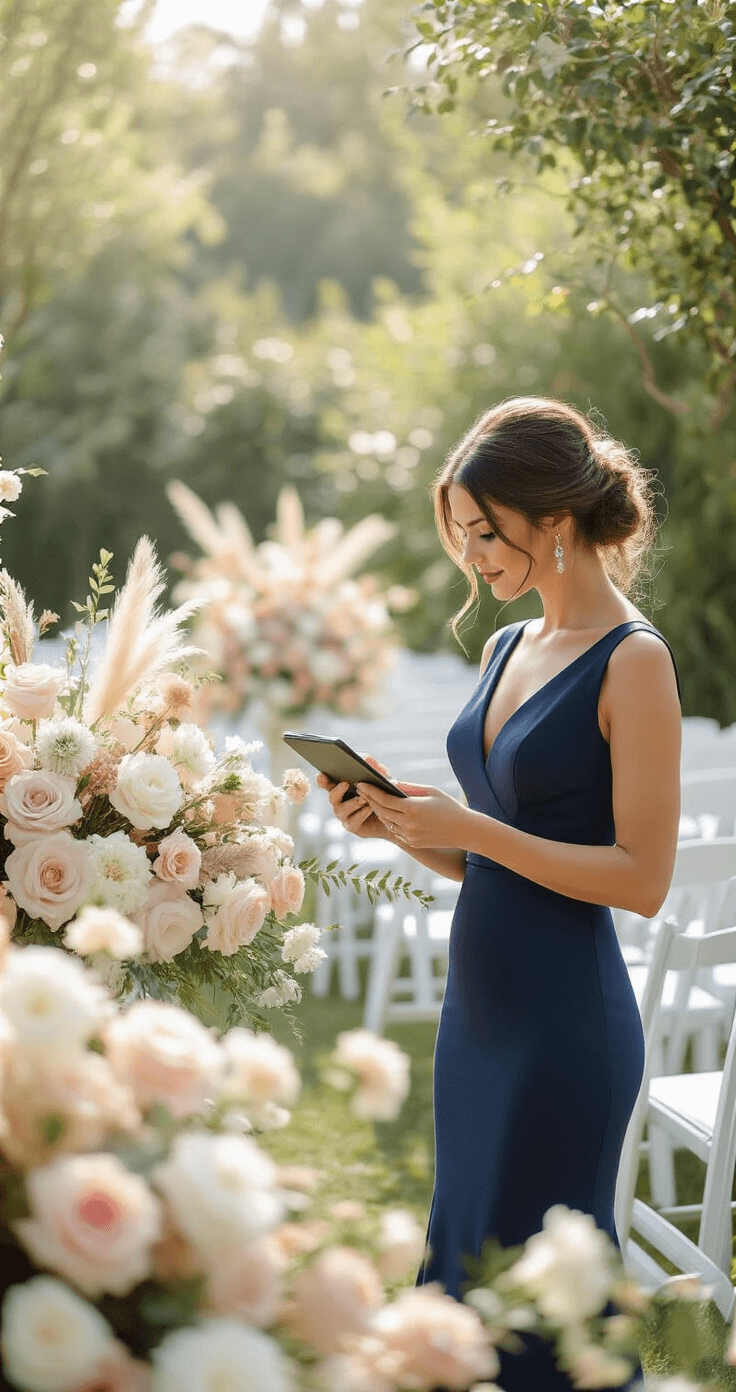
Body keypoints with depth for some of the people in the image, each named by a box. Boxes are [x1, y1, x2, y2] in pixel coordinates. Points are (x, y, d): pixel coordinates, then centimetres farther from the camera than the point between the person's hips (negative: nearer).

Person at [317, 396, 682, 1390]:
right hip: (478, 1005, 8)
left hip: (568, 1020, -8)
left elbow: (643, 878, -17)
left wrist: (472, 827, -20)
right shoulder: (508, 647, 10)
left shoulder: (634, 660, -12)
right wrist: (399, 825, -1)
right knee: (461, 1261, 18)